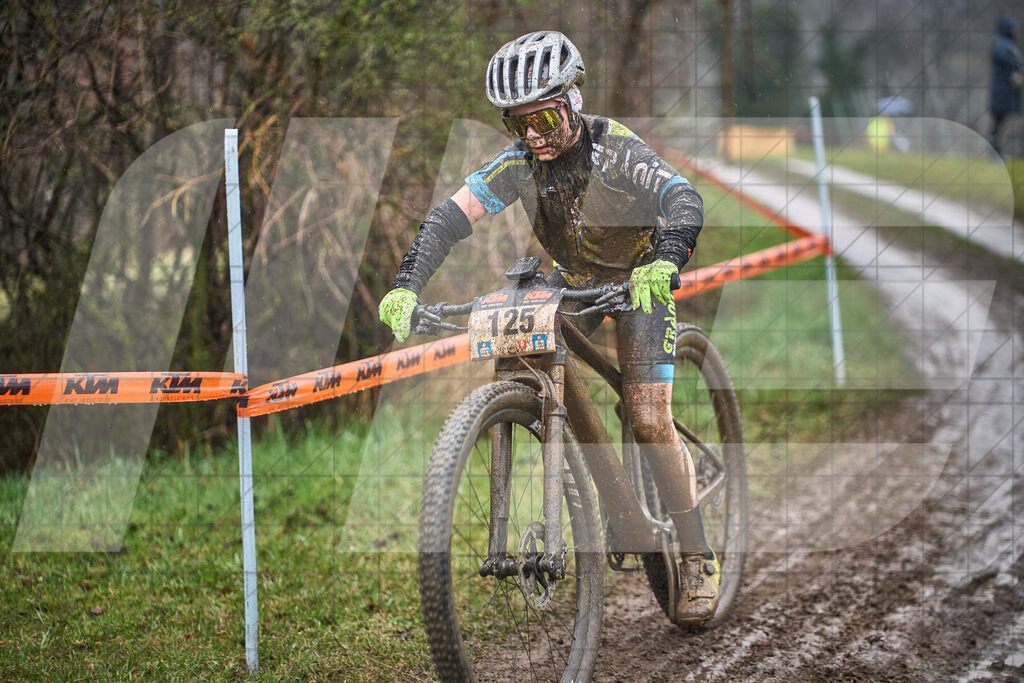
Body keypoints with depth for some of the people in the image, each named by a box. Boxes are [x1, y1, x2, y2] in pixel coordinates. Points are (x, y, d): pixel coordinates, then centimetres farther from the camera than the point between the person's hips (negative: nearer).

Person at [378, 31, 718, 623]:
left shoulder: (616, 150, -32)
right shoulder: (522, 161, -20)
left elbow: (685, 201, -46)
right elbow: (453, 215, -25)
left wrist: (665, 263, -67)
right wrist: (406, 285, -40)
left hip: (638, 279, -5)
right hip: (573, 279, 5)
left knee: (650, 420, -14)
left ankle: (700, 562, -5)